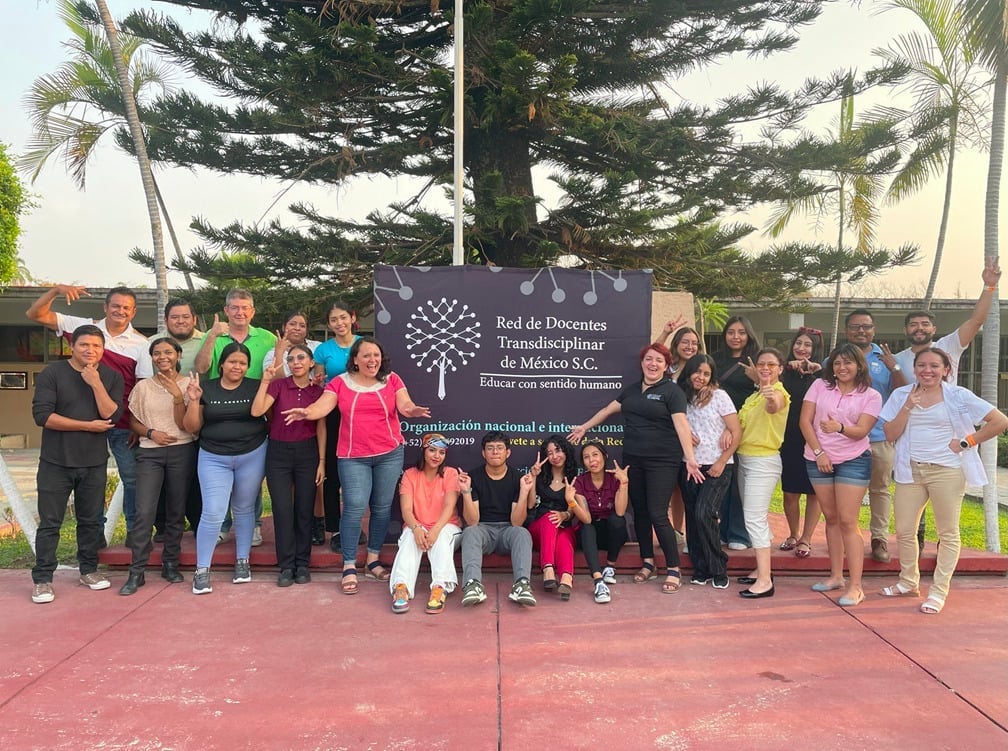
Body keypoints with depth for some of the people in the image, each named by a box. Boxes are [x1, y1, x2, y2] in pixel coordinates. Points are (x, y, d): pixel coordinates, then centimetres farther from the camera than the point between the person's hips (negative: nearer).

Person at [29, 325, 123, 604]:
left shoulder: (112, 377, 0)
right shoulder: (52, 373, -6)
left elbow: (112, 416, -11)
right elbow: (42, 415, -16)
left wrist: (96, 383, -19)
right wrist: (89, 426, -16)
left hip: (95, 463, 2)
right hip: (55, 462, -2)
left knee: (91, 520, 12)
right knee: (50, 522, 3)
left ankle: (89, 569, 26)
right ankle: (42, 578, 13)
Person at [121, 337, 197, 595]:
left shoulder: (188, 385, 2)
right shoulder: (143, 387, 6)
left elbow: (184, 424, -4)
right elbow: (133, 421, 11)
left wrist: (178, 395, -18)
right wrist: (151, 432, -9)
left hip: (181, 451, 0)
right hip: (149, 452, 0)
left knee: (176, 512, 6)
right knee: (144, 512, -9)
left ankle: (170, 564, 19)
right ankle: (136, 571, -2)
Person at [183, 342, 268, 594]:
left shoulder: (256, 387, -1)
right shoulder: (206, 389, 1)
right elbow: (191, 427, 2)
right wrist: (193, 401, -13)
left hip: (252, 456, 0)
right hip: (213, 458, 0)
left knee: (244, 509, 13)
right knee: (213, 513, -7)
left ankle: (242, 561, 27)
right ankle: (202, 570, 5)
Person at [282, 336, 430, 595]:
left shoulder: (392, 380, 3)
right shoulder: (340, 382, 2)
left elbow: (404, 405, -7)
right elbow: (322, 406, -9)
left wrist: (412, 410, -30)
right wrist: (306, 412, -30)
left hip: (390, 454, 2)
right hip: (353, 457, -1)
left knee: (382, 507, 9)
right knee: (355, 507, -6)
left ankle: (373, 560, 23)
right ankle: (349, 567, 3)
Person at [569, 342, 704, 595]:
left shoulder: (671, 391, -5)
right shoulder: (631, 389, 13)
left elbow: (681, 424, -15)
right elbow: (608, 410, 23)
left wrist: (690, 458, -24)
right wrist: (584, 427, 27)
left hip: (662, 462, -6)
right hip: (633, 460, 6)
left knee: (658, 514, -8)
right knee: (639, 511, 11)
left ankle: (673, 569, 4)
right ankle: (648, 562, 24)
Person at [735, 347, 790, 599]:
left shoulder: (779, 392, -13)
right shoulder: (754, 396, 15)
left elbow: (773, 407, -37)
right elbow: (742, 424, 12)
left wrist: (772, 399, -60)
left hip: (764, 461, -9)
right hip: (745, 459, 9)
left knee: (755, 519, -14)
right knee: (756, 518, 14)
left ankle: (765, 580, -14)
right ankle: (762, 569, 23)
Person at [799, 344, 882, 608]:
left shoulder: (871, 396, -1)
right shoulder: (819, 386, 4)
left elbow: (861, 431, -11)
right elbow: (804, 420, -1)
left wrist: (840, 428, -32)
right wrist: (818, 451, -9)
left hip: (853, 460, -3)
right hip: (818, 459, 3)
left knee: (847, 521, -8)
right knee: (831, 518, 12)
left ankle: (855, 586, -6)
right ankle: (836, 576, 23)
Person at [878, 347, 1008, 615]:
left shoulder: (959, 396, -4)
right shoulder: (901, 395, 4)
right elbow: (890, 434, -3)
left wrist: (966, 442, -10)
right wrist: (908, 406, -12)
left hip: (947, 470, -3)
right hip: (911, 470, 3)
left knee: (948, 533, 5)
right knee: (904, 530, 8)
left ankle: (938, 592, 15)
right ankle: (908, 582, 27)